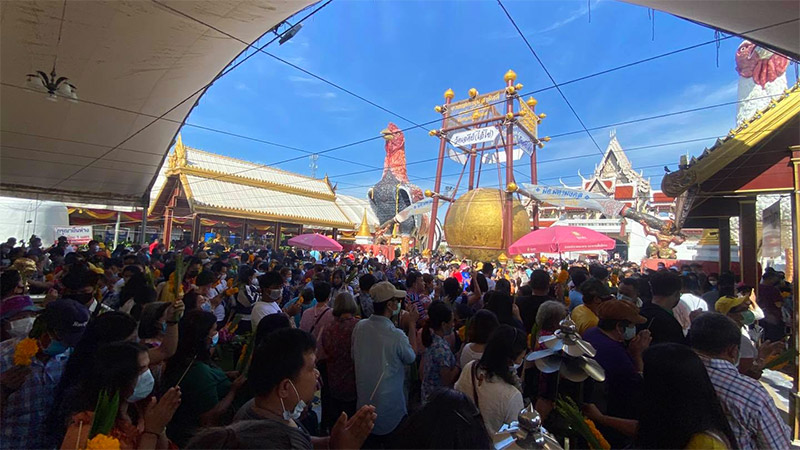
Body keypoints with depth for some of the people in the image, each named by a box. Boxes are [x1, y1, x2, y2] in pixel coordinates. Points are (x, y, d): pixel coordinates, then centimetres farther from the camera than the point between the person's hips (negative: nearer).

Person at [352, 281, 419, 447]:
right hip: (390, 408, -5)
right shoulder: (396, 335, -30)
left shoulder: (359, 327, -13)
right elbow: (411, 357, -9)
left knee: (368, 442, 26)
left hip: (364, 403, 5)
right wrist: (412, 323, -7)